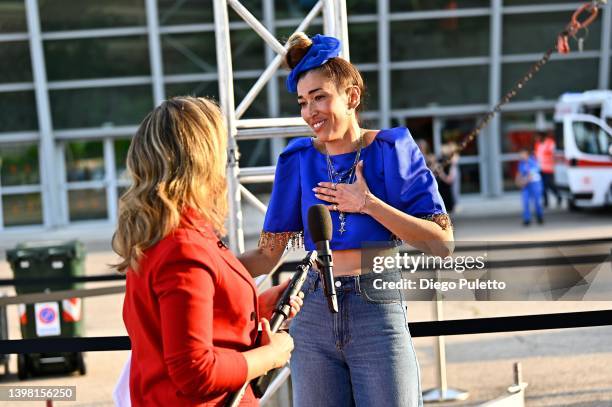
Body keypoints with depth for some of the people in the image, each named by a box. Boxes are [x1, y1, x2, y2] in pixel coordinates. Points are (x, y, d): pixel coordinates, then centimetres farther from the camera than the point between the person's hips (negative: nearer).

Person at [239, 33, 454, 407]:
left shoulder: (391, 149, -3)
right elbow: (267, 255, 1)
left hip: (378, 311, -2)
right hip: (313, 316, 3)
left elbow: (443, 242, -9)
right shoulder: (299, 160, 4)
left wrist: (368, 203, -13)